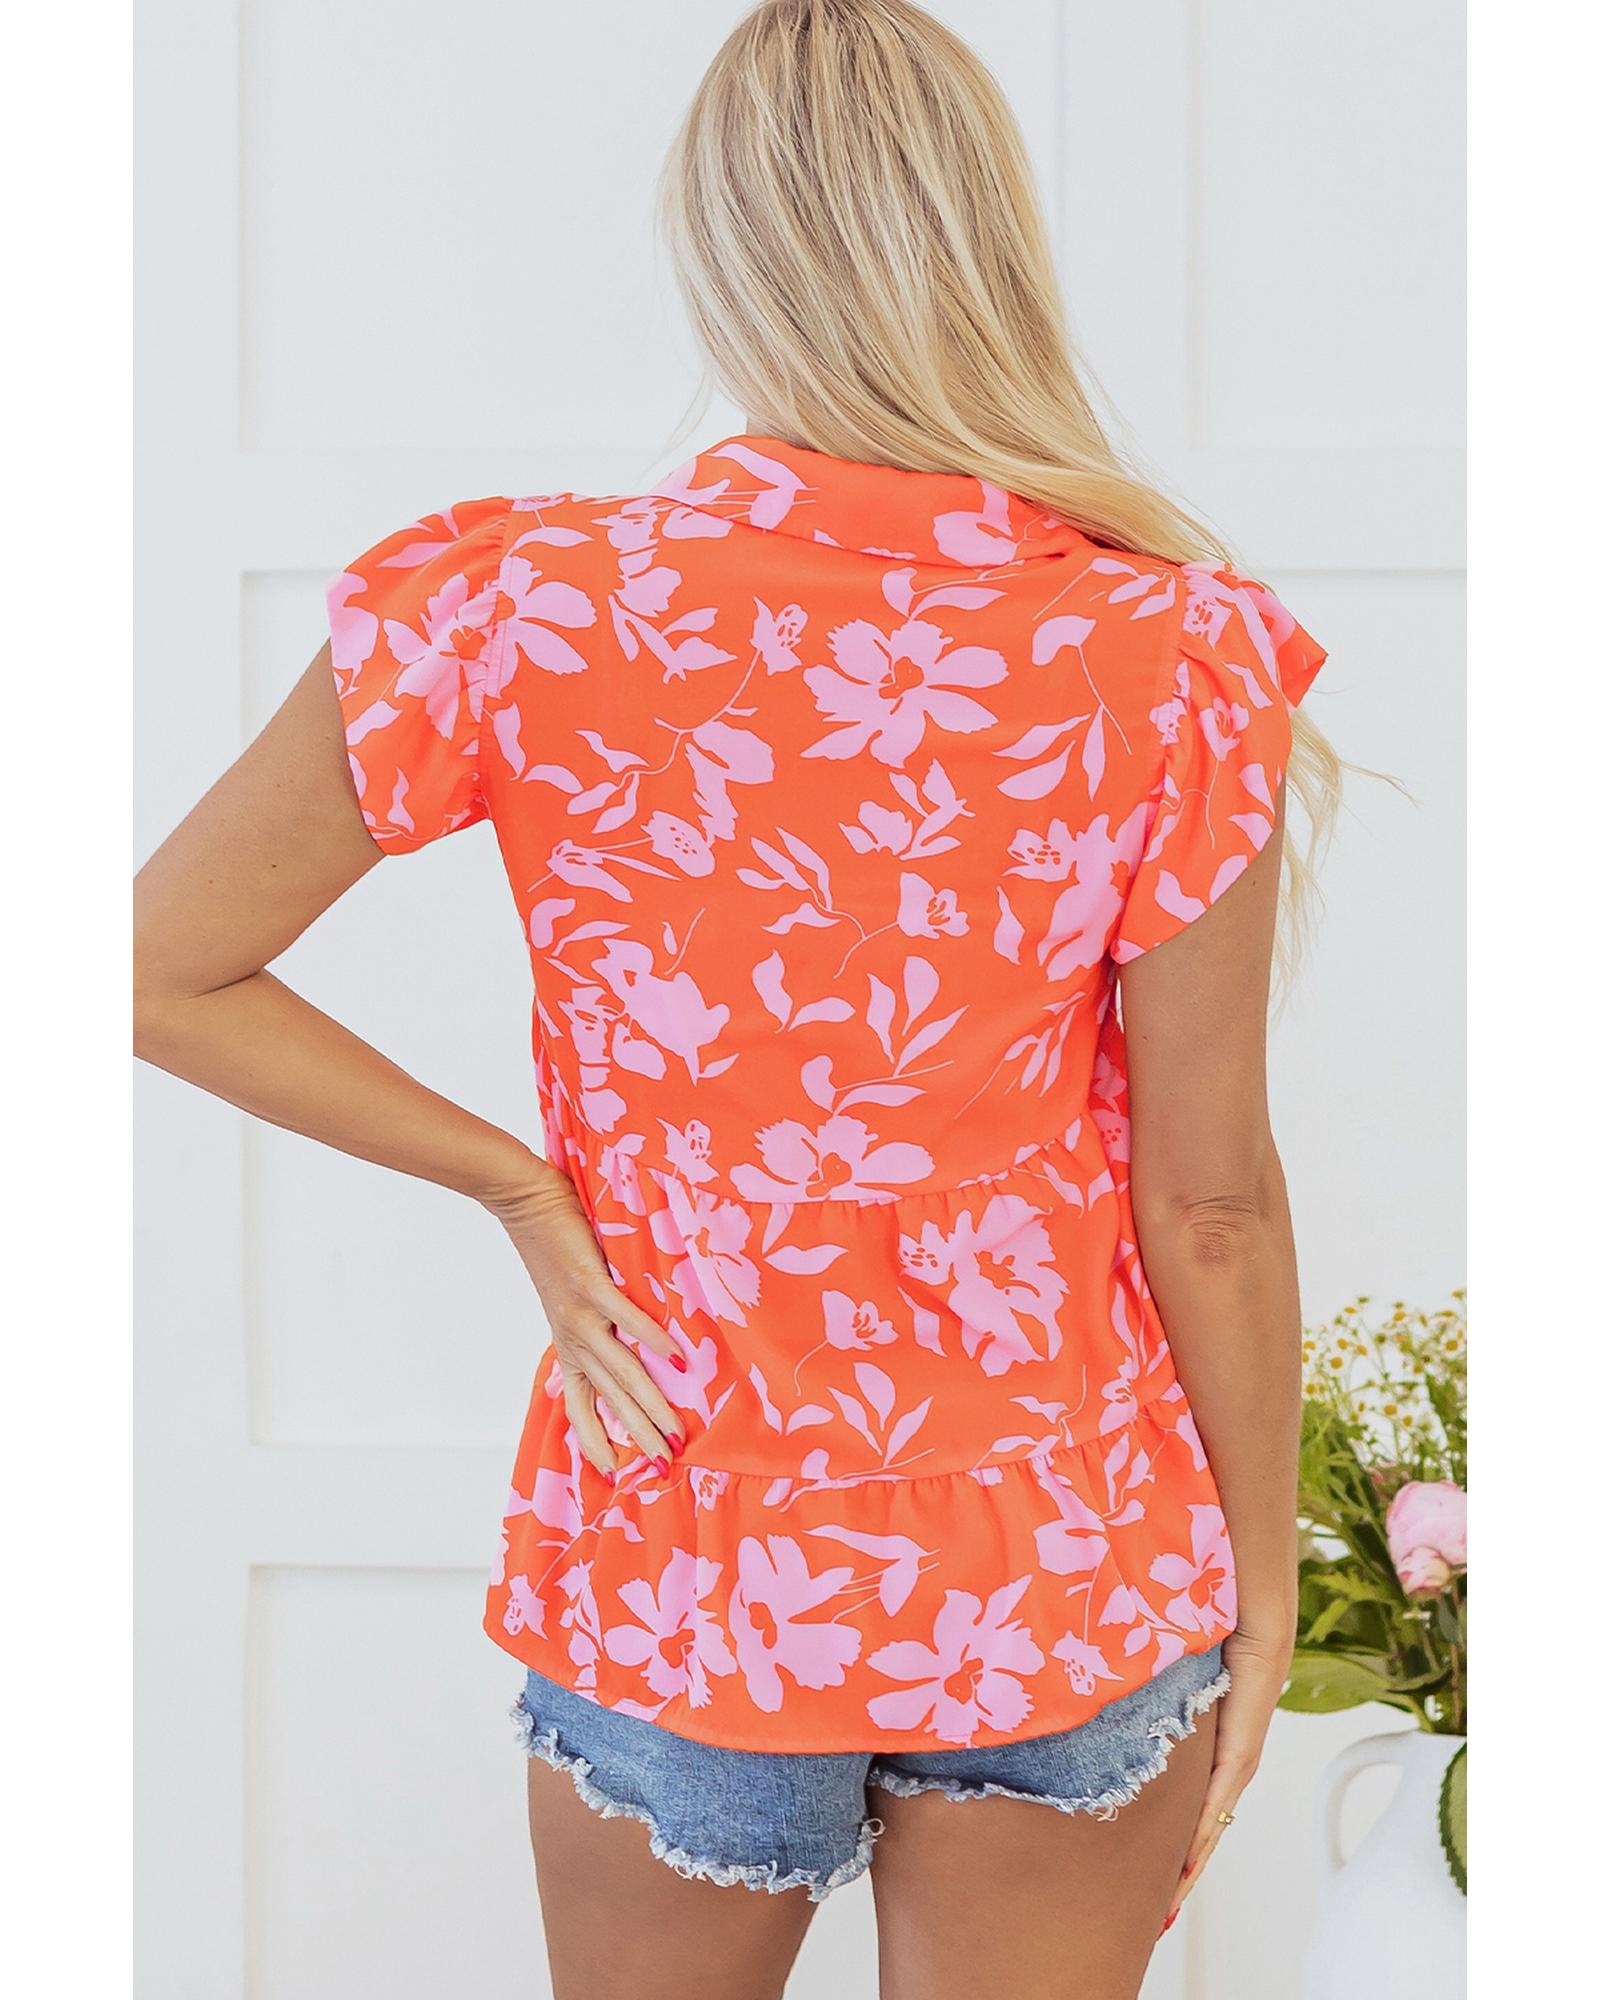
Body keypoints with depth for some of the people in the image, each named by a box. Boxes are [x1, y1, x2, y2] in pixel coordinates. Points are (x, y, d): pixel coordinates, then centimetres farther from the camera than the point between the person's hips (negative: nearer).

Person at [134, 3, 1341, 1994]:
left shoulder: (520, 614, -13)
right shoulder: (1175, 655, -14)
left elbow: (156, 968, -5)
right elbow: (1208, 1199, -8)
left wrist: (513, 1180, -2)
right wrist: (1262, 1576, 4)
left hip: (679, 1581, 0)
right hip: (1073, 1573, 0)